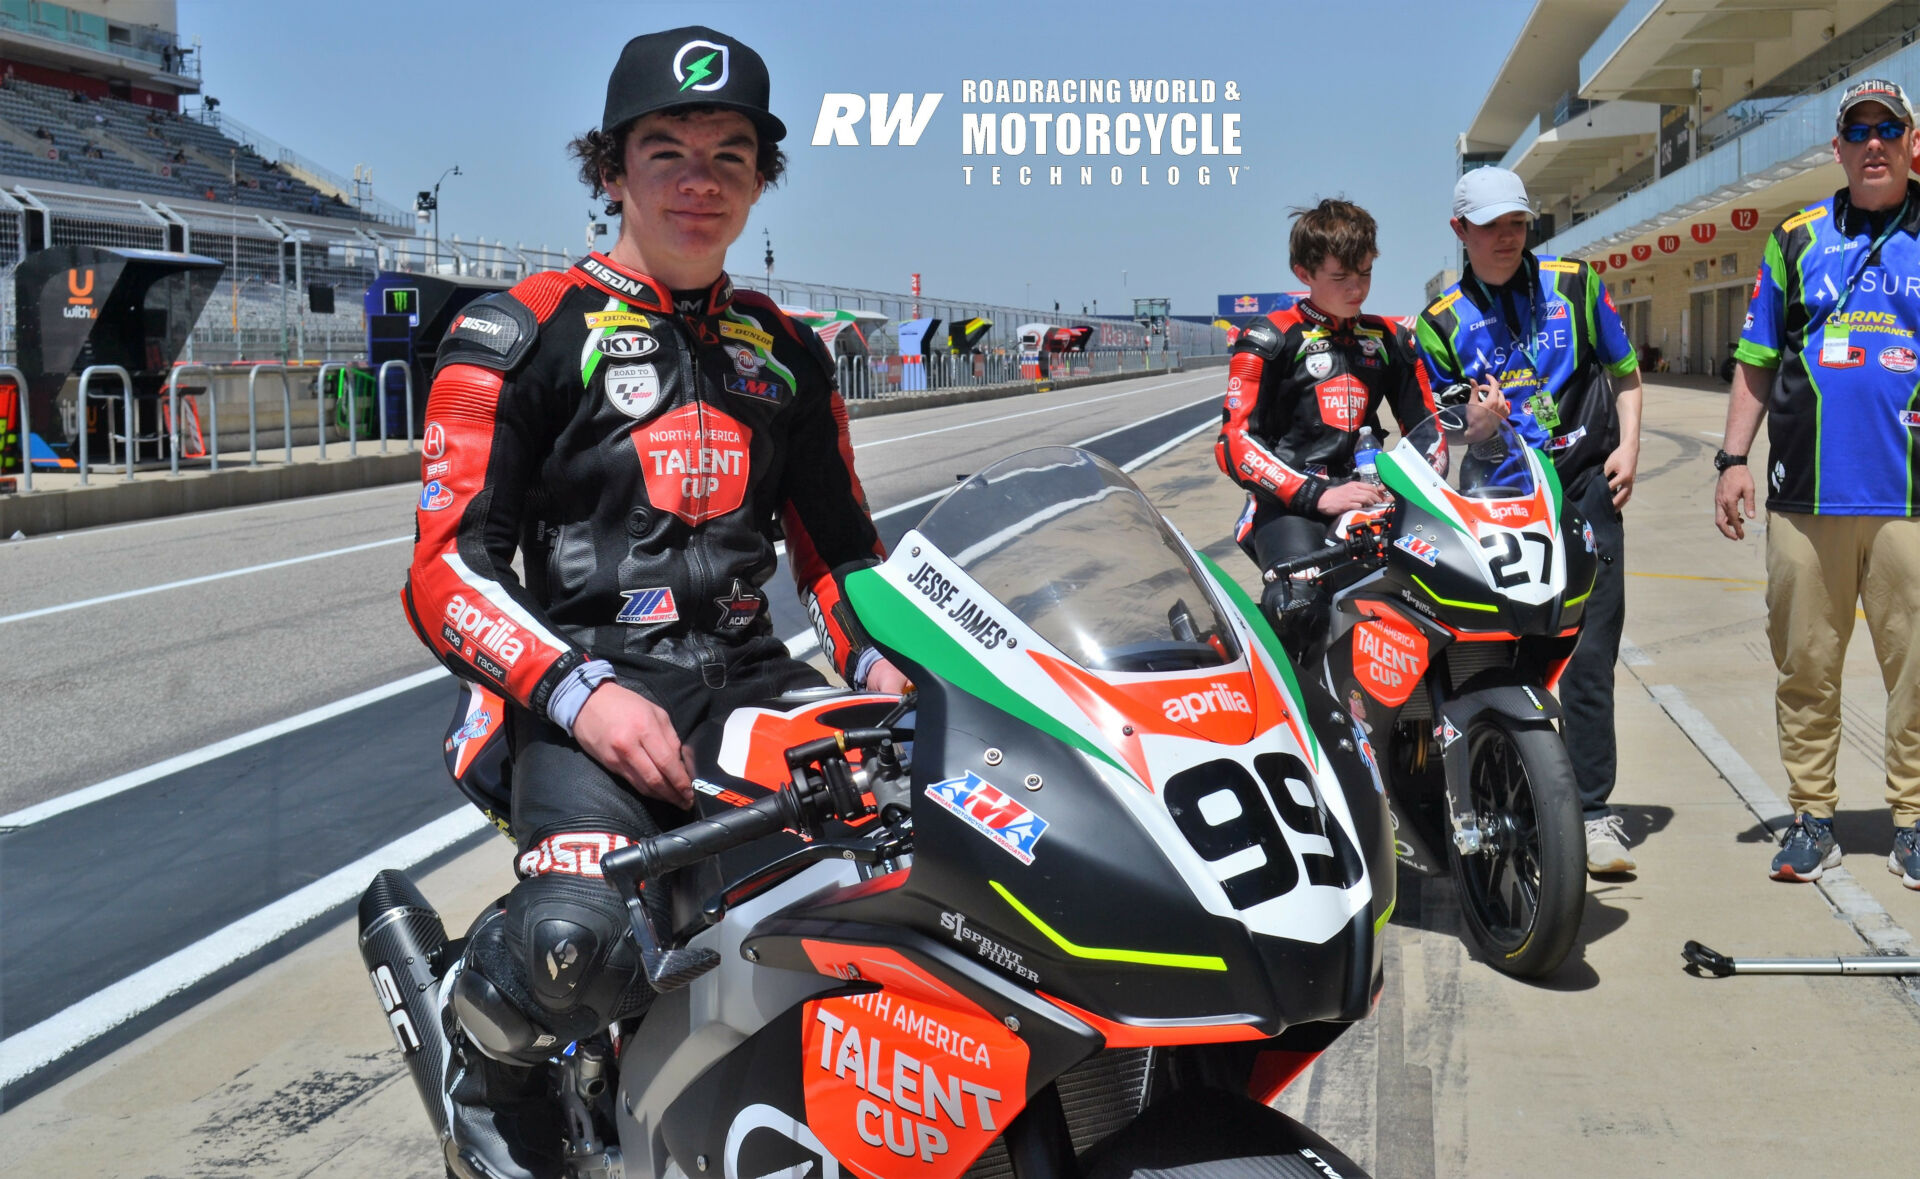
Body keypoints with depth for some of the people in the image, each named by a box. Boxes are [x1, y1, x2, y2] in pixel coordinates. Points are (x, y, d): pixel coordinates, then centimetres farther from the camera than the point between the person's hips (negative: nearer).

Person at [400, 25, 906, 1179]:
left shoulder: (786, 352, 18)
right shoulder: (521, 333, 2)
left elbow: (841, 544, 23)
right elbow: (449, 570, -5)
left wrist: (881, 663, 2)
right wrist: (580, 693, -20)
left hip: (750, 673, 5)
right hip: (587, 681, -5)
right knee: (578, 942, -33)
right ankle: (483, 1058, 5)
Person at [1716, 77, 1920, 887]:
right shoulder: (1797, 239, 13)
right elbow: (1756, 361, 15)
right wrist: (1732, 459, 6)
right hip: (1806, 498, 2)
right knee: (1804, 662, 5)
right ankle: (1812, 815, 14)